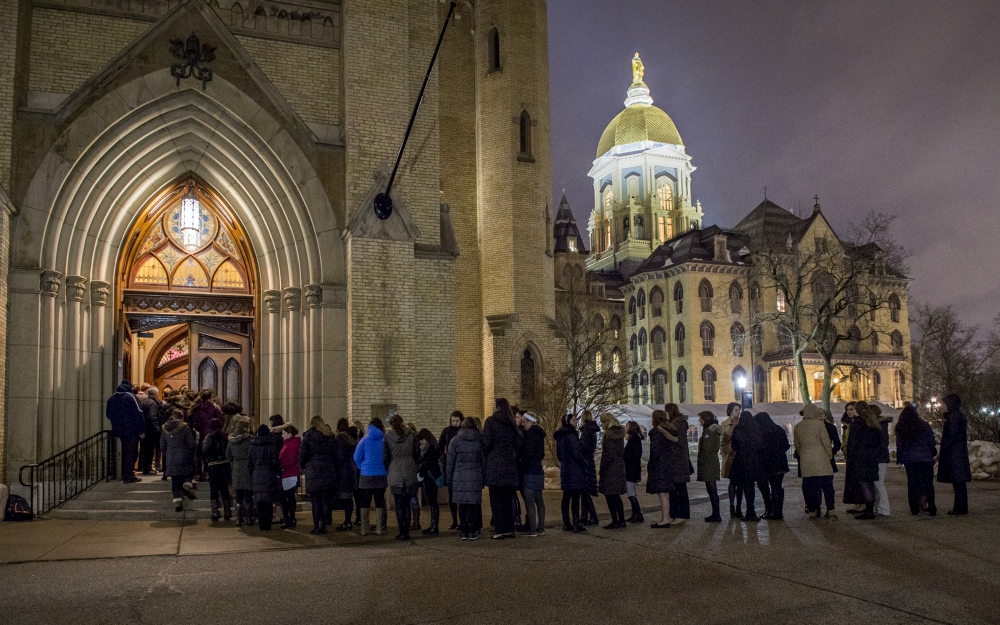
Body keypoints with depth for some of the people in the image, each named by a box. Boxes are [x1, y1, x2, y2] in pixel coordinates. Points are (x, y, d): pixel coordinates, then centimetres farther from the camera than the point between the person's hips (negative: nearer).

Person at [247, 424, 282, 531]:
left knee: (259, 502, 8)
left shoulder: (253, 447, 2)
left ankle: (262, 524, 9)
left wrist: (251, 475, 15)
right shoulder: (272, 447, -6)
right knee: (268, 502, 3)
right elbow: (276, 463, -6)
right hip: (269, 477, -2)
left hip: (257, 477, 2)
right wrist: (278, 473, 8)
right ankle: (267, 525, 3)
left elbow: (249, 463, 4)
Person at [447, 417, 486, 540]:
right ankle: (472, 531, 4)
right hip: (475, 477, 1)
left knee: (462, 505, 5)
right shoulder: (480, 440, 6)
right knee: (473, 505, 4)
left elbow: (450, 462, 2)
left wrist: (448, 480, 8)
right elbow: (484, 461, 9)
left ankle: (464, 531, 8)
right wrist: (483, 479, 13)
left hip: (459, 478, -1)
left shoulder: (455, 440, 1)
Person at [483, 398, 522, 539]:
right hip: (510, 465, 5)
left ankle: (499, 531, -3)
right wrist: (513, 457, 15)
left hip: (495, 465, -5)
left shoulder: (491, 421, -5)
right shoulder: (511, 424, 10)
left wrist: (485, 454, 5)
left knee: (496, 499, -1)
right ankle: (509, 529, 12)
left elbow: (487, 443, -11)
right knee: (508, 498, 11)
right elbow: (518, 444, 8)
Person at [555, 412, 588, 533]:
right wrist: (586, 465, -7)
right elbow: (576, 454, -17)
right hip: (575, 471, -9)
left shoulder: (560, 437, 12)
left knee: (566, 497, 11)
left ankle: (566, 524, 15)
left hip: (564, 470, 9)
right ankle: (576, 525, -5)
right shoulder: (571, 435, -15)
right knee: (575, 497, -6)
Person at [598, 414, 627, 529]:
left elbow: (610, 454, -19)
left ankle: (615, 521, -1)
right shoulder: (620, 433, 11)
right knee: (616, 496, 15)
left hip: (610, 468, -9)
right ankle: (621, 521, 17)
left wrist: (602, 468, -14)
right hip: (620, 467, 9)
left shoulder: (609, 435, -16)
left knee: (609, 495, -2)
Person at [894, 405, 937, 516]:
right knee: (928, 483, 4)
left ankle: (914, 508, 3)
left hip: (909, 460, 1)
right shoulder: (924, 425, -1)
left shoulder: (900, 428, 0)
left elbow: (899, 445, 4)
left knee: (912, 483, 5)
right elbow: (932, 442, 4)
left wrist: (899, 459, 12)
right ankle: (931, 507, -1)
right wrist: (933, 453, 17)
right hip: (925, 458, 0)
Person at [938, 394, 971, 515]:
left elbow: (952, 436, -20)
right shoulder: (959, 416, 15)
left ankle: (960, 508, -4)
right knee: (959, 482, 12)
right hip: (960, 454, 10)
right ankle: (961, 507, 17)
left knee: (958, 481, -6)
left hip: (954, 454, -10)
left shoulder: (953, 417, -15)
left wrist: (941, 452, -15)